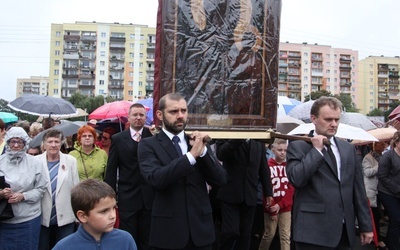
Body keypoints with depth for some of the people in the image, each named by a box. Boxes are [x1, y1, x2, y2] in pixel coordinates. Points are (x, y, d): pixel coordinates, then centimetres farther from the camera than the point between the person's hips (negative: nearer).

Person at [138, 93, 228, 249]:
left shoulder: (199, 142, 6)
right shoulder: (148, 145, -5)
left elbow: (220, 181, -2)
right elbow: (156, 179, -21)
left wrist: (203, 150, -15)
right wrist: (192, 154, -25)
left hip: (201, 227, 3)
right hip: (167, 229, -3)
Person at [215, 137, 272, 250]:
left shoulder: (259, 141, 11)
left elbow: (264, 168, 14)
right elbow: (221, 154, -21)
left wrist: (268, 192, 12)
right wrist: (239, 137, -28)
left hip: (250, 195, 4)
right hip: (230, 193, -3)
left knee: (245, 235, 8)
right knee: (231, 232, -9)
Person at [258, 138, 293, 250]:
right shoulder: (267, 166, -6)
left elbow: (291, 188, -2)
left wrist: (280, 205, -12)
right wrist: (272, 208, -8)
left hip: (286, 207, 3)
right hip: (271, 207, -2)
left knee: (286, 236, 5)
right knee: (269, 234, 7)